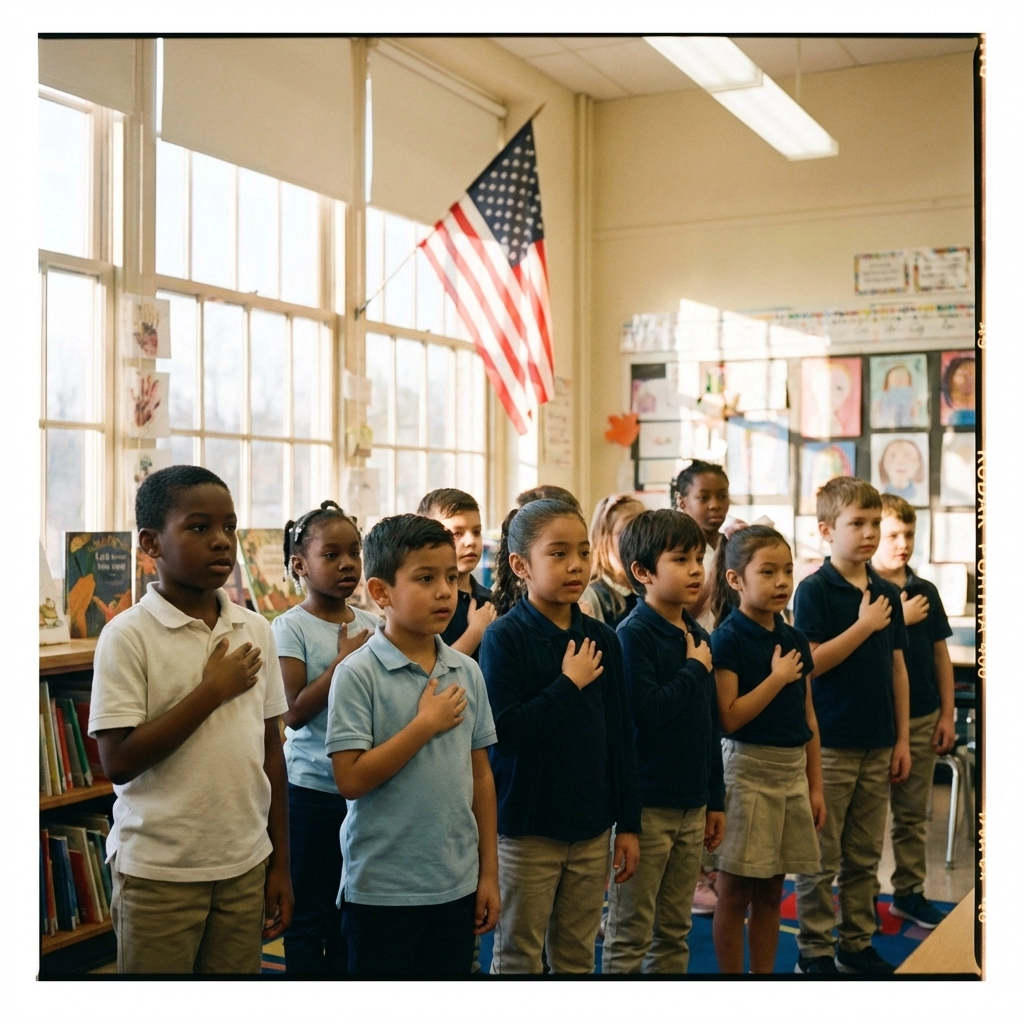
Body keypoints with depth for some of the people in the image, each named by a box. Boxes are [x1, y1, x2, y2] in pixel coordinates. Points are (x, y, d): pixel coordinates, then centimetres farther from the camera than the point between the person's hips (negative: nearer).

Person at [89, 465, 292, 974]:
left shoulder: (256, 631, 3)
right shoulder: (128, 635, -11)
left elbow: (270, 748, 8)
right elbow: (118, 762, -17)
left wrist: (280, 863, 9)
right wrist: (213, 690, -17)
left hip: (246, 866, 4)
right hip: (159, 874, -4)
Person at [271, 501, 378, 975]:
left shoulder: (371, 625, 5)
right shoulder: (291, 628, -9)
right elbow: (295, 712, -17)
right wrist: (344, 660, -18)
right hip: (312, 788, -5)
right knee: (310, 915, 7)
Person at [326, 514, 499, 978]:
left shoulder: (466, 671, 3)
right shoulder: (358, 674, -12)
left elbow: (480, 775, 8)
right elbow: (351, 779, -17)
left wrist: (488, 871, 8)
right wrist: (425, 725, -17)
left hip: (457, 884, 4)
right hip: (381, 889, -4)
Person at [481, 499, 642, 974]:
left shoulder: (601, 639, 2)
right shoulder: (505, 637, -11)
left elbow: (620, 737, 6)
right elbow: (503, 730, -21)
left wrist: (628, 823, 6)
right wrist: (569, 685, -18)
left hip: (591, 828, 5)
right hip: (527, 828, -4)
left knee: (576, 957, 16)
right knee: (517, 957, 10)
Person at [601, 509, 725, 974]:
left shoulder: (699, 637, 9)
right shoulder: (634, 634, -13)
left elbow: (712, 723, 14)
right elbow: (645, 710, -25)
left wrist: (715, 799, 16)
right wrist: (695, 669, -13)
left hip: (691, 806, 7)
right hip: (647, 806, -7)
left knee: (675, 933, 17)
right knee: (630, 935, 4)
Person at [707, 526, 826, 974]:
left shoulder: (794, 639, 8)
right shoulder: (728, 639, -11)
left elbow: (808, 718, 12)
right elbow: (728, 718, -18)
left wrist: (815, 785, 11)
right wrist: (777, 678, -16)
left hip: (793, 771, 6)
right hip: (748, 771, -6)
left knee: (770, 893, 14)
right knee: (735, 894, 4)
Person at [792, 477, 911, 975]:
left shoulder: (888, 594, 8)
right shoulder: (814, 590, -9)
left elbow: (897, 669, 11)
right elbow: (810, 664, -16)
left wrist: (902, 739, 9)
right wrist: (864, 626, -17)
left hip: (878, 744, 5)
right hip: (830, 743, -5)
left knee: (865, 857, 14)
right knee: (820, 857, 3)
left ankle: (856, 944, 26)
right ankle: (814, 951, 14)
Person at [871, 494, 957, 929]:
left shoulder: (926, 591, 6)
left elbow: (940, 654, 9)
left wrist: (947, 714, 6)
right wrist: (899, 620, -18)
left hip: (922, 717, 5)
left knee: (913, 812, 13)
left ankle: (909, 891, 25)